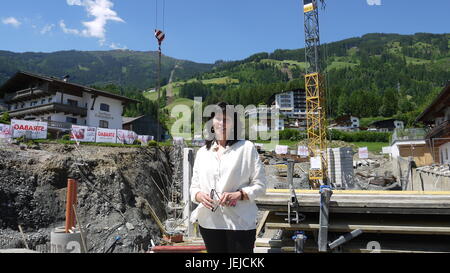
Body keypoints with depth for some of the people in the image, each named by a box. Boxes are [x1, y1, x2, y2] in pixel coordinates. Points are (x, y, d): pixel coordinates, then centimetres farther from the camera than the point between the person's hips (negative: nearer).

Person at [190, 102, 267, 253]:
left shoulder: (247, 148, -1)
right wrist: (199, 195, -11)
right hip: (209, 223, 3)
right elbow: (194, 186, 12)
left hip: (240, 223, -3)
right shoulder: (202, 152, 10)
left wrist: (239, 194, -19)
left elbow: (260, 185, -2)